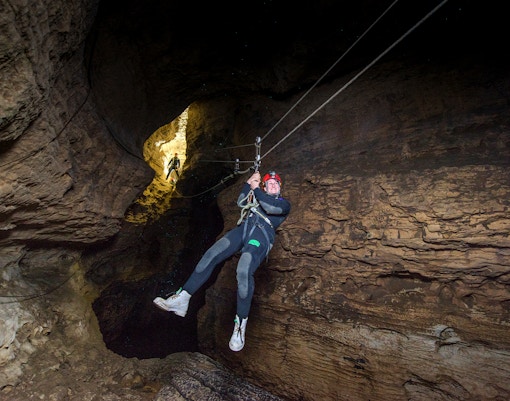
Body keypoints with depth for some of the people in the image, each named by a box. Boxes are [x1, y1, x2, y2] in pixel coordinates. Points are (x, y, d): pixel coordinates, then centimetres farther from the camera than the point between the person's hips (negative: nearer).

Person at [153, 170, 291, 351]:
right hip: (243, 227, 5)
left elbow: (270, 207, 1)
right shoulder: (257, 197, 38)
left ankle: (241, 323, -22)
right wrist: (249, 183, 14)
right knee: (211, 255, -18)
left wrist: (255, 188, 6)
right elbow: (240, 202, 21)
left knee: (244, 270, -32)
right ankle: (181, 299, -18)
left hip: (262, 233, -5)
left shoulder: (284, 203, 23)